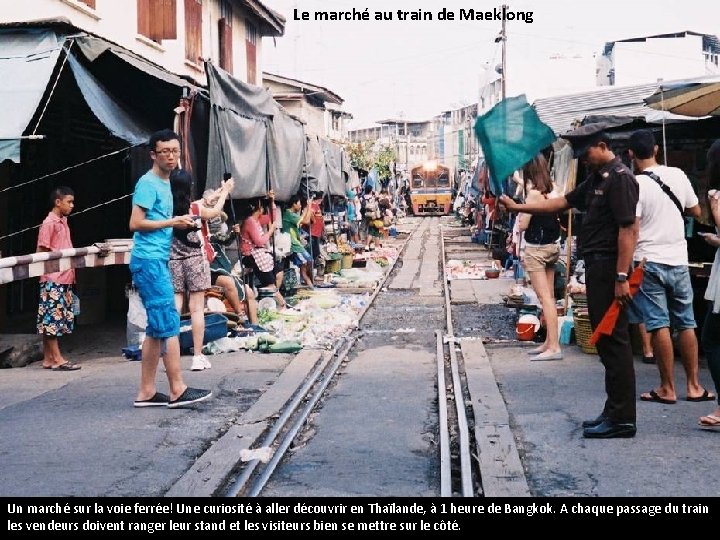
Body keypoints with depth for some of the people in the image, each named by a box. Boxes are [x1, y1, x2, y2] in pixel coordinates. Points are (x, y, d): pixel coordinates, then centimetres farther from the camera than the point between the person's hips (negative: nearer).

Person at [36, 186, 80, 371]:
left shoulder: (63, 222, 16)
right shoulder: (49, 223, -10)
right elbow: (41, 252, -12)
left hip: (64, 279, 9)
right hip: (53, 280, -9)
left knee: (54, 320, 10)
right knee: (53, 318, -5)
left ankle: (48, 358, 15)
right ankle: (57, 360, -4)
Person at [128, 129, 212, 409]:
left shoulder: (165, 184, 19)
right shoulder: (148, 183, -9)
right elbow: (136, 223, -16)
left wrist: (179, 223, 6)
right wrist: (172, 222, -13)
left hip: (159, 260, 10)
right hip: (149, 260, -10)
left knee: (157, 328, 9)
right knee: (169, 324, -10)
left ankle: (146, 392, 12)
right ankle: (177, 390, -7)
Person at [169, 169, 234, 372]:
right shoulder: (195, 208, -11)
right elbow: (214, 212, 12)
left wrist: (218, 192, 28)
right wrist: (225, 192, 26)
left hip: (174, 261, 3)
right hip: (195, 260, -3)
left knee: (175, 306, 4)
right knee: (196, 308, 1)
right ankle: (198, 356, 5)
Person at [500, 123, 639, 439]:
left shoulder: (619, 178, -12)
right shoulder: (597, 179, 18)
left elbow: (628, 229, -19)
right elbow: (563, 202, 24)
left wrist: (621, 277, -24)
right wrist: (517, 207, 21)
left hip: (609, 268, -10)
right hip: (596, 267, 10)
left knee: (614, 341, -7)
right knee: (605, 340, 12)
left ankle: (622, 419, -1)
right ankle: (613, 413, 20)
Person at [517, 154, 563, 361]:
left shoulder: (534, 192, -17)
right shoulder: (552, 190, 4)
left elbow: (522, 225, -15)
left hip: (537, 249, -8)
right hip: (553, 246, 8)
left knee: (544, 297, -8)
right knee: (550, 296, 12)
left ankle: (554, 347, -10)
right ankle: (549, 342, 18)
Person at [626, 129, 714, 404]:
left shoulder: (635, 185, -13)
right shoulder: (678, 175, 2)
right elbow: (696, 211, 13)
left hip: (648, 261, -4)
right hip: (678, 260, 4)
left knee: (659, 325, -1)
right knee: (686, 324, 11)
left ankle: (667, 389, 4)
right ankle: (694, 385, 17)